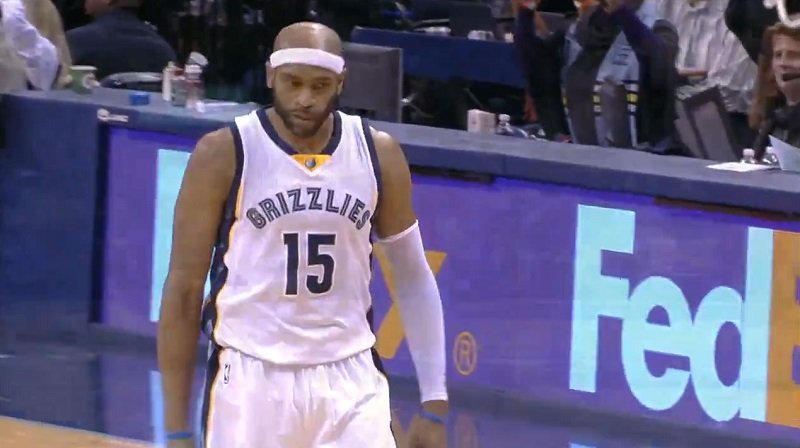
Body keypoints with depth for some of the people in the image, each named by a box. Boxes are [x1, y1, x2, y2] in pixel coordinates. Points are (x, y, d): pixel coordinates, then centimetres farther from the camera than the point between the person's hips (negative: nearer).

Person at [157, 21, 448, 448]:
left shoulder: (377, 154, 1)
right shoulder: (224, 155, -8)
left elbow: (414, 280, 10)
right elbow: (184, 289, -4)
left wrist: (434, 402, 3)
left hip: (349, 380, 2)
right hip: (252, 379, -2)